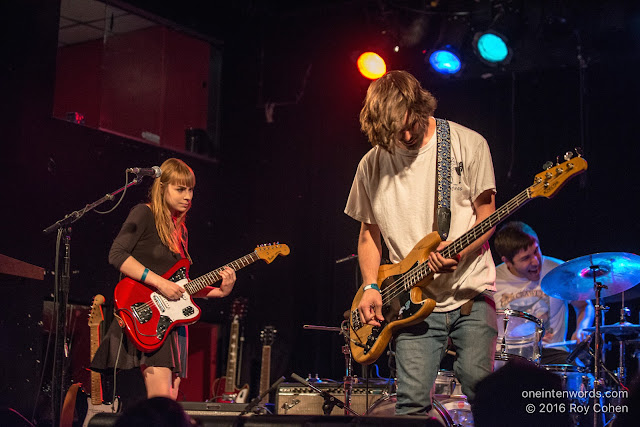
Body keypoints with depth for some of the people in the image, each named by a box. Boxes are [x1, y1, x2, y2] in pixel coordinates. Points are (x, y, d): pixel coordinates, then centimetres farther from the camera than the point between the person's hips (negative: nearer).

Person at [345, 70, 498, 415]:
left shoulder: (468, 145, -1)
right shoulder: (372, 165, 8)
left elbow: (487, 217, 1)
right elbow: (368, 234, 17)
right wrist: (370, 287, 2)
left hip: (470, 292, -2)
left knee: (478, 384, -11)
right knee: (413, 400, -9)